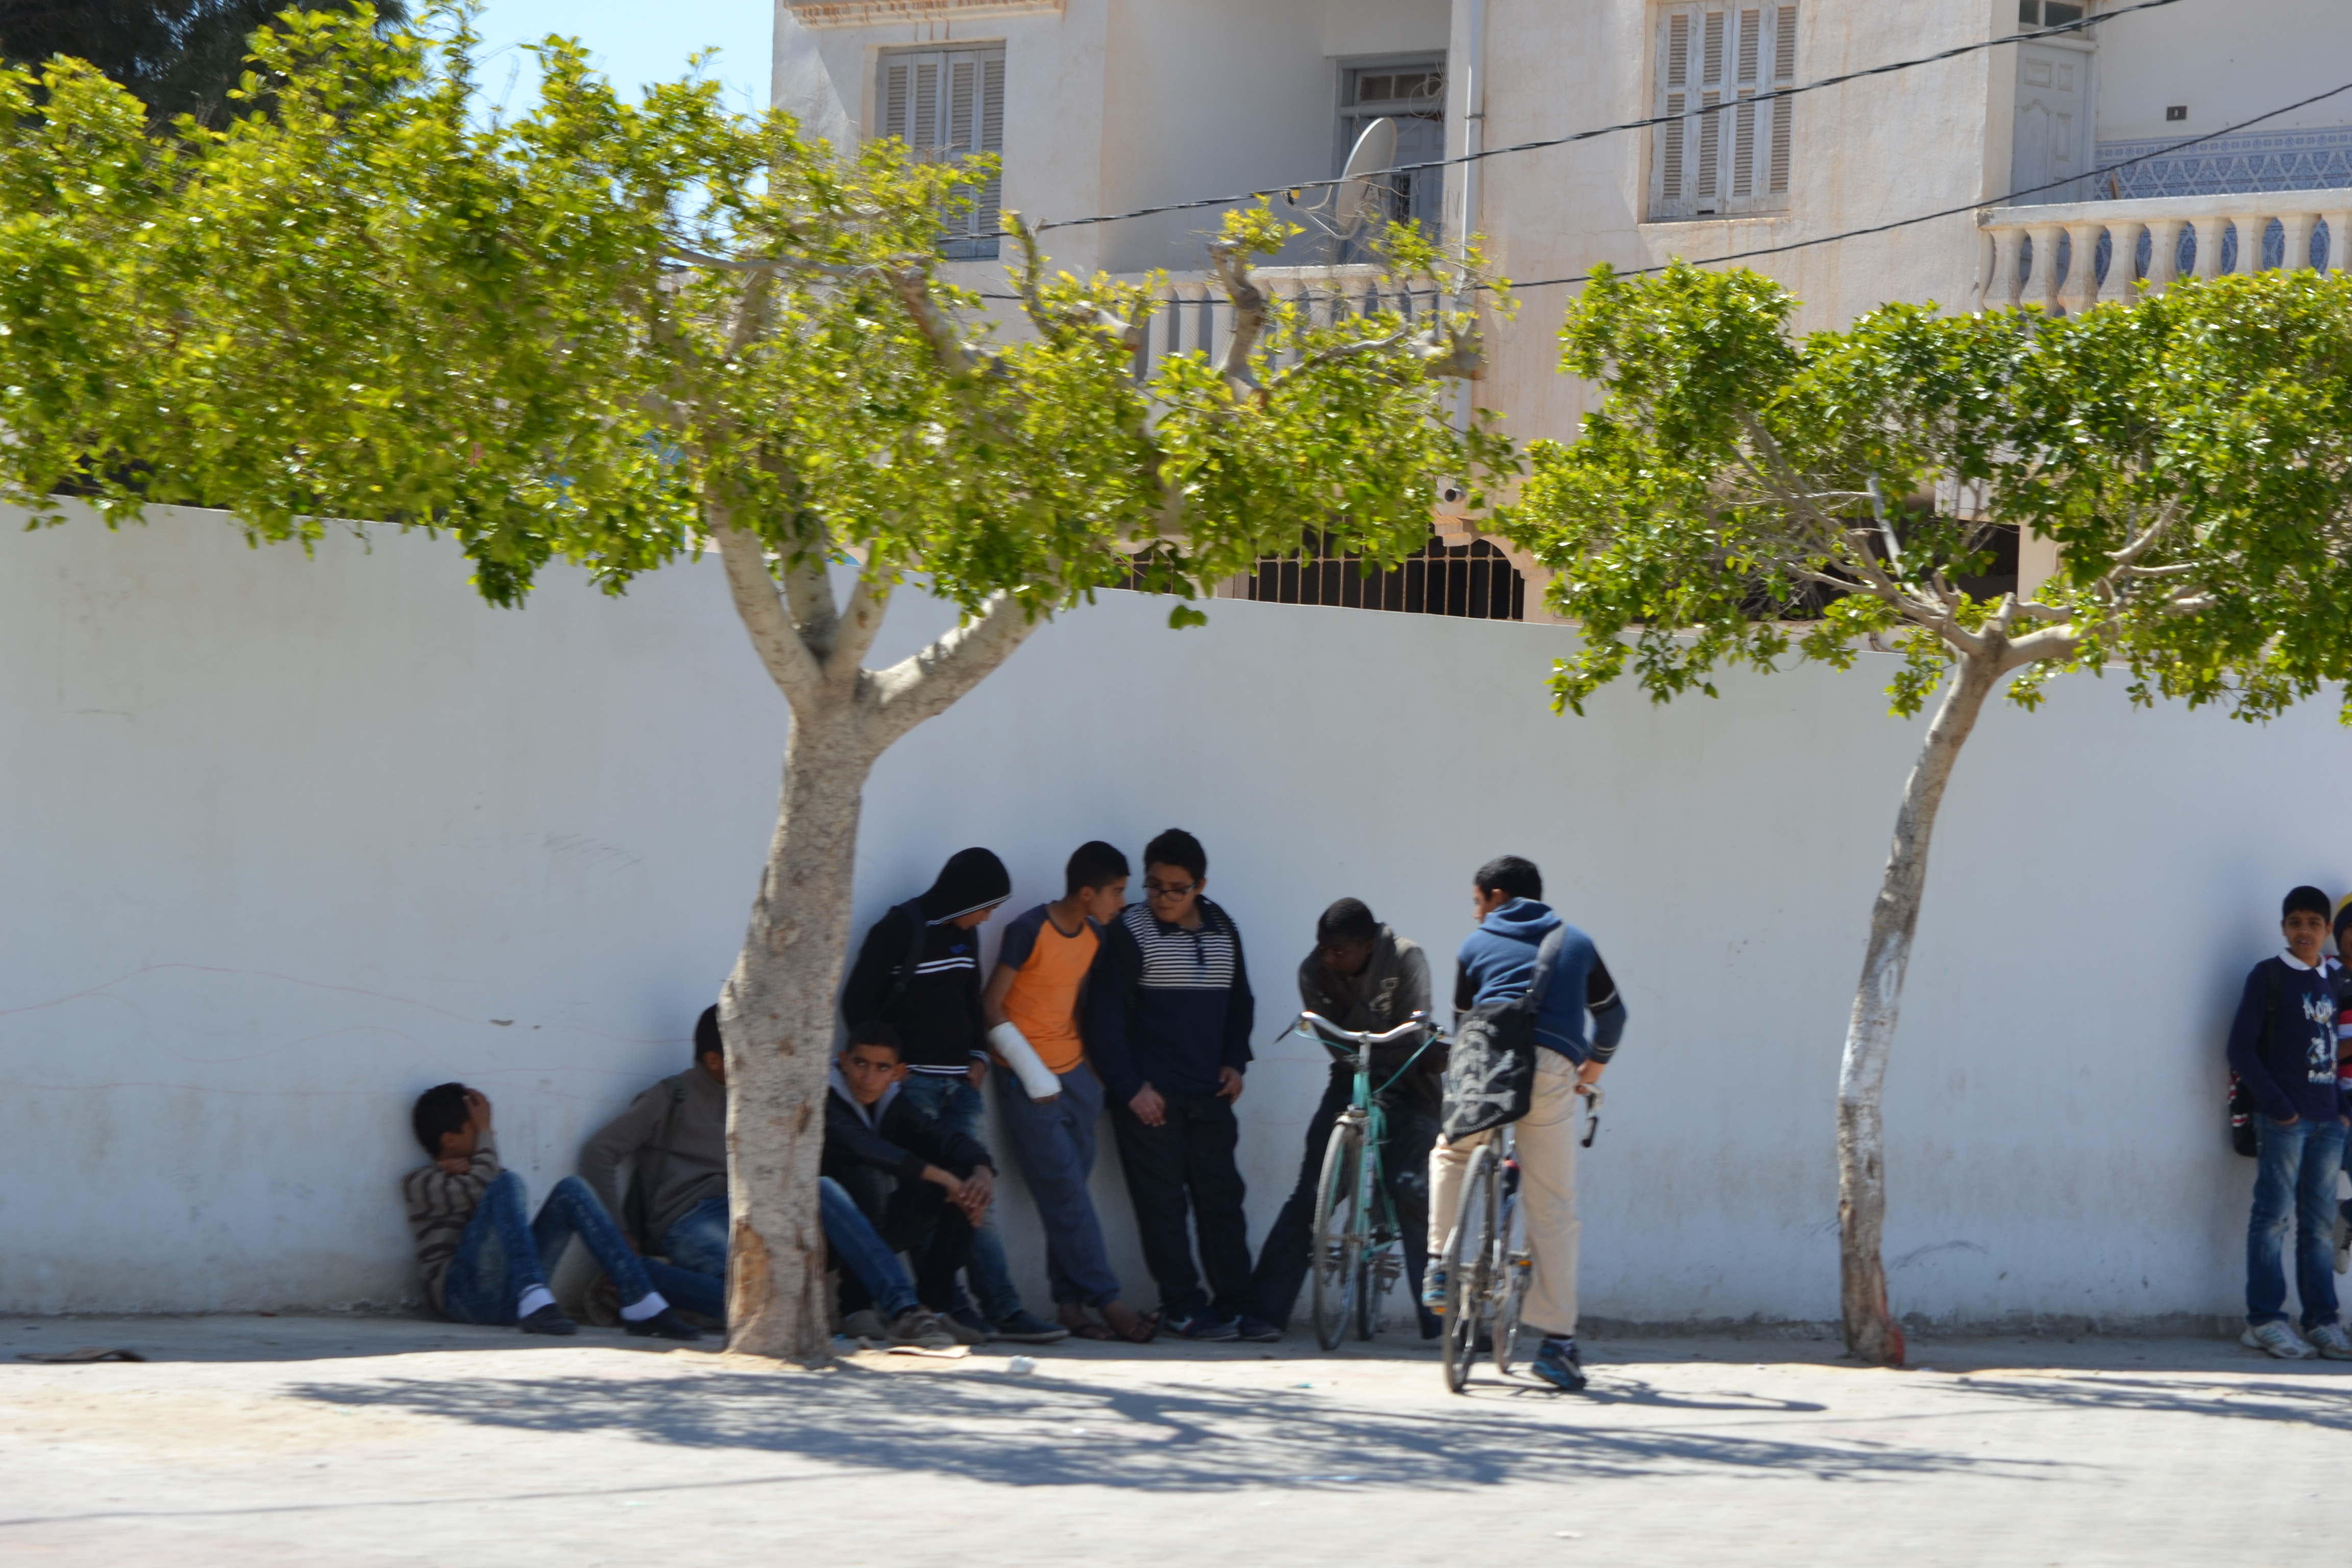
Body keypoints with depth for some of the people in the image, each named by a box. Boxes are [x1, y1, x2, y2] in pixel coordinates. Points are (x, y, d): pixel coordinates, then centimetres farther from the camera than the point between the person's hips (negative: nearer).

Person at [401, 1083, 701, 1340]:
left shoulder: (472, 1175, 33)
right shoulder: (421, 1183, 10)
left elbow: (520, 1206, 11)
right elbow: (478, 1191, -11)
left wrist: (470, 1172, 2)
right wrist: (485, 1132, 1)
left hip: (510, 1294, 6)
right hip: (464, 1294, -6)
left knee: (571, 1189, -4)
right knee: (507, 1184, -24)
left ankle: (642, 1307, -20)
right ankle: (535, 1303, -46)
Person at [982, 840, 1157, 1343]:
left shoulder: (1094, 937, 8)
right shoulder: (1030, 930, -12)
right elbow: (992, 1007, -10)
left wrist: (1094, 1068, 10)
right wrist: (1035, 1076, -12)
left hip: (1075, 1074, 6)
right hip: (1030, 1081, -6)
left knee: (1068, 1194, 3)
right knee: (1066, 1193, -8)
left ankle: (1070, 1303, 2)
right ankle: (1106, 1299, -9)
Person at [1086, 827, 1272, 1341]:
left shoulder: (1221, 929, 11)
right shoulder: (1129, 932, -5)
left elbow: (1239, 1001, 23)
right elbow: (1105, 1017, -6)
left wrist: (1235, 1062, 9)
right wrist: (1129, 1087, -11)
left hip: (1209, 1095, 5)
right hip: (1151, 1096, -5)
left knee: (1222, 1197, 4)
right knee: (1163, 1202, -4)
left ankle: (1232, 1305, 8)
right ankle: (1182, 1307, 1)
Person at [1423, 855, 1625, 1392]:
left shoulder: (1476, 945, 21)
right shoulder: (1576, 943, 24)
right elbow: (1612, 1013, 31)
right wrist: (1595, 1064, 47)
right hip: (1552, 1070, 0)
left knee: (1451, 1154, 30)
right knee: (1552, 1210, 2)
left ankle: (1441, 1266, 17)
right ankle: (1557, 1342, -1)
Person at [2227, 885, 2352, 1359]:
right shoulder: (2269, 977, -3)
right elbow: (2242, 1049, -7)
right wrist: (2277, 1105, -12)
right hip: (2283, 1119, -6)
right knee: (2274, 1217, -5)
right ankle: (2265, 1320, -3)